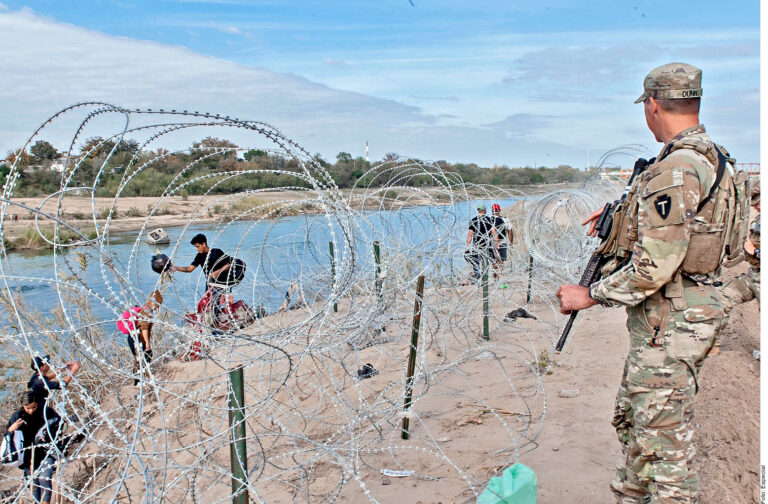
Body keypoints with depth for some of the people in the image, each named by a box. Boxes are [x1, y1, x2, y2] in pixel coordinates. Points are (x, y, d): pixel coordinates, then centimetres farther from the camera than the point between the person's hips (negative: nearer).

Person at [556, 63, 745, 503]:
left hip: (669, 325, -11)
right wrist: (623, 219, 22)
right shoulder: (712, 159, 11)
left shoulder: (675, 169, -22)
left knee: (665, 438, -1)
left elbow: (655, 267, -26)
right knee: (633, 417, 23)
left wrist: (591, 295, -16)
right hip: (673, 319, 11)